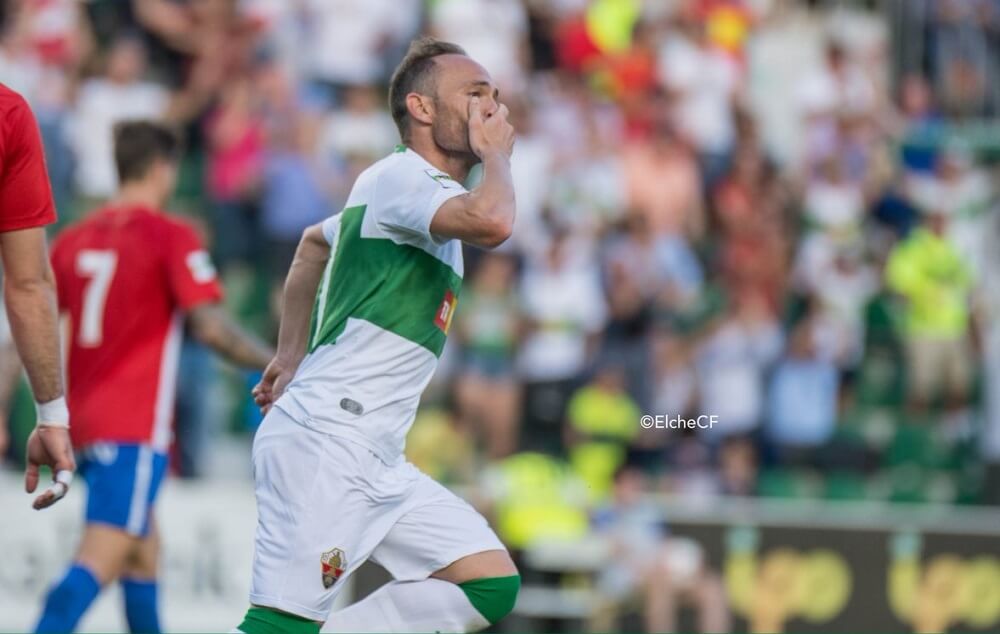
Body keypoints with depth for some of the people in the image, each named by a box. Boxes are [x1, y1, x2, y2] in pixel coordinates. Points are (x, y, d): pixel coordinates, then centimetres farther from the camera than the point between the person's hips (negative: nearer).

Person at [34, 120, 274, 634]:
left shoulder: (73, 239, 12)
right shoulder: (172, 236, -6)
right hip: (135, 427, -8)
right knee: (100, 559, -16)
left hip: (84, 418, 8)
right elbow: (210, 328, -13)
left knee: (143, 552, 20)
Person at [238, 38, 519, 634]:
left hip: (376, 460, 10)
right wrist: (496, 154, -10)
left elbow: (314, 242, 37)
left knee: (492, 584, 1)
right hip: (321, 443, -10)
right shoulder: (400, 175, -10)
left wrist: (292, 357, 35)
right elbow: (492, 222, -30)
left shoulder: (421, 193, 19)